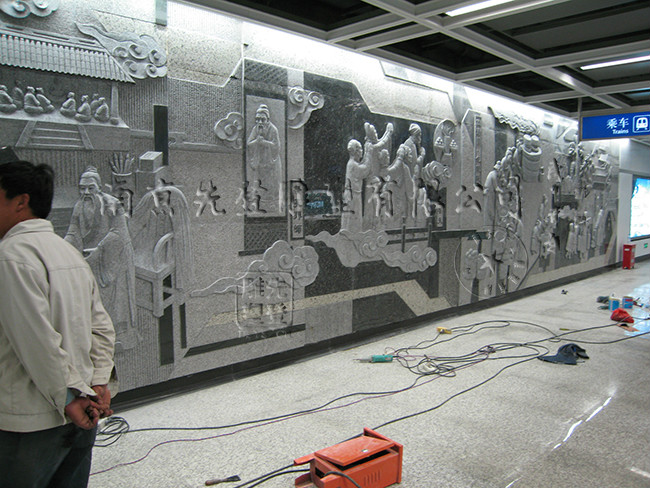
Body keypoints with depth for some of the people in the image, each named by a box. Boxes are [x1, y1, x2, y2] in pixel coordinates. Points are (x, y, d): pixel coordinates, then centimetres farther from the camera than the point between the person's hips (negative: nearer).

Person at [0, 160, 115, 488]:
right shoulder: (69, 251, 11)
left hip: (29, 424, -8)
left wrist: (68, 399, -13)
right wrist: (98, 383, 7)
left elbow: (38, 340, -21)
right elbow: (103, 328, 11)